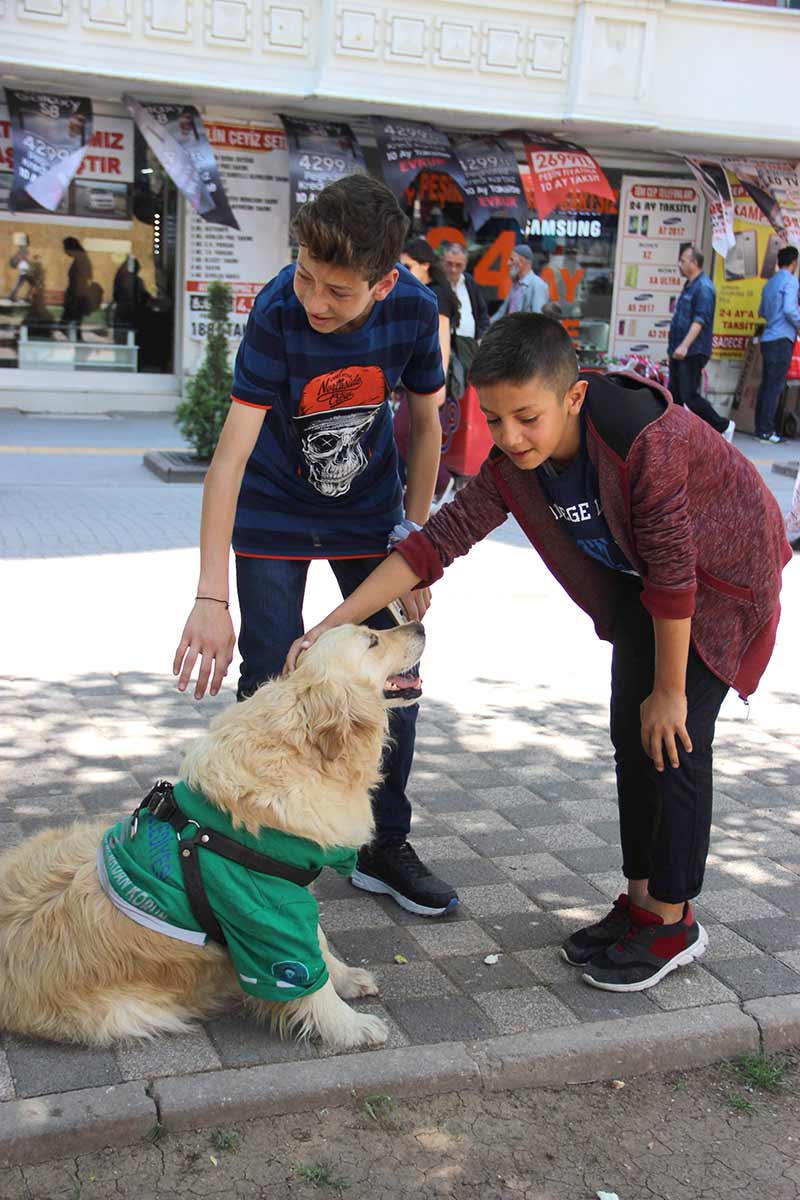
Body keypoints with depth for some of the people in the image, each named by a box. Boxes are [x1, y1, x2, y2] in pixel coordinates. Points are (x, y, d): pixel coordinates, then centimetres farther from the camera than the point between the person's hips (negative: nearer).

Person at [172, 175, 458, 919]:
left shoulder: (413, 309, -21)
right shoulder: (278, 311, -29)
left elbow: (424, 421, -5)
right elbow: (233, 448, -35)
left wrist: (415, 539, -4)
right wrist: (210, 599, -41)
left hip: (369, 509, 3)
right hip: (275, 511, -3)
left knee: (395, 676, 3)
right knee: (270, 684, -3)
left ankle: (387, 849, 20)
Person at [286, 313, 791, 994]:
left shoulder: (647, 439, -38)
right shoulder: (513, 466, -18)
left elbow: (673, 575, -31)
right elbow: (437, 542, -18)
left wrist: (670, 690, -21)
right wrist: (332, 625, -23)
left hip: (723, 577, -6)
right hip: (638, 578, 7)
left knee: (675, 742, -8)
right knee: (632, 733, 8)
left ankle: (673, 921, 7)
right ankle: (640, 899, 22)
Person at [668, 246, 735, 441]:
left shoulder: (704, 287, -12)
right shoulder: (689, 286, 19)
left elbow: (700, 320, -21)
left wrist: (685, 346, -29)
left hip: (693, 353, -10)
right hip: (679, 352, 10)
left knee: (689, 396, -11)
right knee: (674, 396, 8)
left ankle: (723, 427, 3)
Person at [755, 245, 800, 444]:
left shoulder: (770, 283, 17)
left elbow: (762, 311, 22)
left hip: (768, 339, 8)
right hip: (782, 338, -8)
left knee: (766, 383, 10)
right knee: (775, 385, -8)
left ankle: (760, 427, 11)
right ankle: (766, 430, -9)